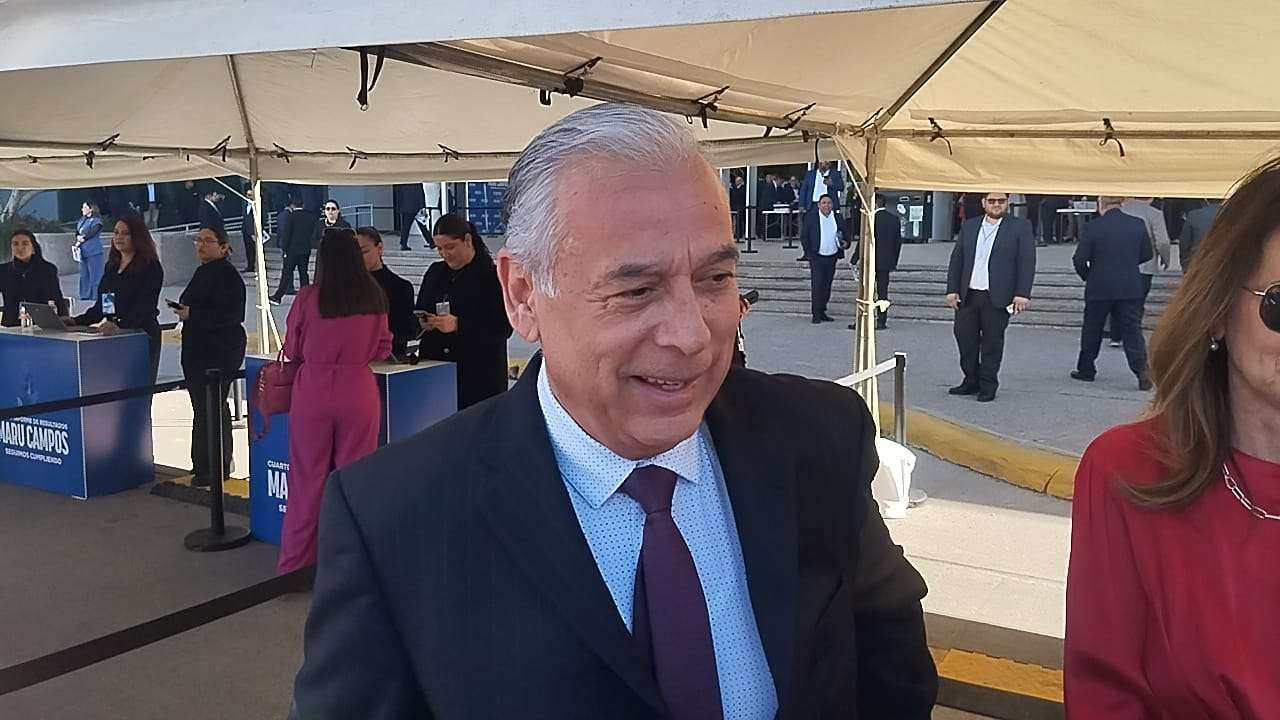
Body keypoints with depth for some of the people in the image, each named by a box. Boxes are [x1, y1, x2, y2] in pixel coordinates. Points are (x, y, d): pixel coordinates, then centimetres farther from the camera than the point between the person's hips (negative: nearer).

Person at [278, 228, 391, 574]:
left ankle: (294, 564, 19)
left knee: (307, 479, 9)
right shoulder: (375, 297, -3)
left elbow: (291, 350, 3)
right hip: (359, 392, 1)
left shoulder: (308, 297, -8)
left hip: (312, 392, -1)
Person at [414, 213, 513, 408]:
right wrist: (423, 322, -2)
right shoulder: (435, 272, 15)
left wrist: (458, 325, -20)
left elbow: (504, 327, -11)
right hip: (435, 369, 5)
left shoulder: (491, 276, -5)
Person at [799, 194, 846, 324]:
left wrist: (843, 244, -6)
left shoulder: (838, 219, 6)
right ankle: (815, 314, -3)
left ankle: (822, 312, 20)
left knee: (827, 286, 10)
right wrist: (809, 252, -6)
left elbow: (845, 234, 15)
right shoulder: (812, 219, -4)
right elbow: (803, 236, -1)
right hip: (817, 258, -4)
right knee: (817, 286, -6)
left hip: (832, 257, 4)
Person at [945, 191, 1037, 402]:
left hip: (997, 297, -4)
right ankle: (972, 381, 20)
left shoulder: (1020, 227, 1)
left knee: (992, 342, 2)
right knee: (964, 337, 6)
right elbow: (956, 260, 13)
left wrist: (1022, 294, -11)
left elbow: (1027, 262, -3)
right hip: (967, 295, 4)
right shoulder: (969, 226, 13)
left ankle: (988, 385, 13)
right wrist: (952, 290, 5)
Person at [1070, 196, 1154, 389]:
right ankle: (1142, 370, -9)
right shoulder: (1138, 224, -1)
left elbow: (1079, 259, -11)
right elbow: (1147, 255, 8)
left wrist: (1087, 276, 8)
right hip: (1131, 288, 2)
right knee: (1132, 330, 4)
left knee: (1092, 330, 13)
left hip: (1099, 288, -2)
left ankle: (1086, 369, 23)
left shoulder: (1092, 227, -11)